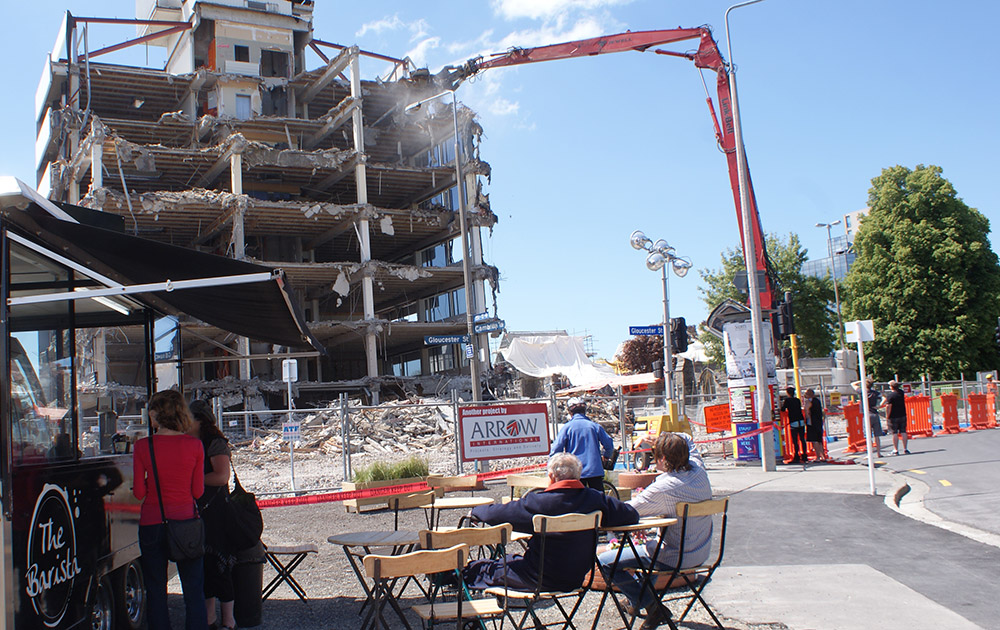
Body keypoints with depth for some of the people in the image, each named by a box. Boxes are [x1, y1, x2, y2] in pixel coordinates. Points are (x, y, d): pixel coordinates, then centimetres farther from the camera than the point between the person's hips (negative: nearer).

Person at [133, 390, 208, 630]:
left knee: (156, 590, 11)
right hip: (186, 520, 1)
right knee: (193, 590, 9)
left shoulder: (143, 446, -8)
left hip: (152, 523, -1)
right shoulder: (194, 446, -6)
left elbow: (139, 492, -5)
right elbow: (198, 491, -2)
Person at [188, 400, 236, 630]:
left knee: (218, 566, -4)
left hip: (216, 513, -8)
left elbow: (222, 477, -18)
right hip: (196, 512, 8)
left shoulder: (216, 443, -9)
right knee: (203, 566, 11)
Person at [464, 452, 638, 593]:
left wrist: (477, 511, 8)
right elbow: (631, 515, -3)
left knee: (488, 568, 19)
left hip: (541, 580, -5)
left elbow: (494, 514, -15)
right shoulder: (596, 499, -13)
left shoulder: (538, 502, -24)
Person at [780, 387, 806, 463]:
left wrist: (782, 404, 17)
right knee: (802, 439, 10)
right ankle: (804, 456, 13)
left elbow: (783, 409, -1)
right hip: (801, 421, 5)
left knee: (795, 441, -3)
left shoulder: (787, 400, -4)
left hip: (793, 423, -5)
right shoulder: (798, 400, 11)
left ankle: (796, 457, -6)